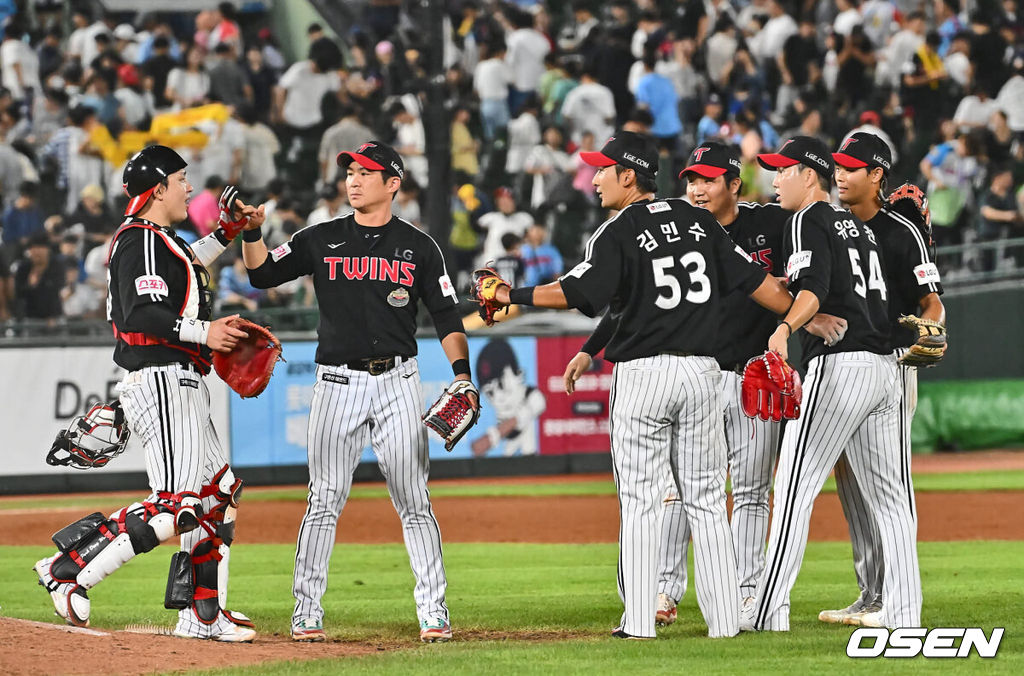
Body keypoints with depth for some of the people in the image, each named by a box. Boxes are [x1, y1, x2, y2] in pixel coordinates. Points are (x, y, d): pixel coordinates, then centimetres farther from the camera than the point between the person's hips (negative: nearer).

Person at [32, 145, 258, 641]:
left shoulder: (159, 240, 18)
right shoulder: (141, 241, -13)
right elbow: (142, 315, -25)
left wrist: (226, 234, 37)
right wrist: (202, 332, -28)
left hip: (183, 388, 11)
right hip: (161, 382, -11)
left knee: (217, 494, 14)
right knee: (175, 505, -18)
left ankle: (204, 615, 18)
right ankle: (70, 568, -15)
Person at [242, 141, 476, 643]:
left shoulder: (418, 247, 7)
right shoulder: (320, 240, 8)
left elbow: (446, 314, 4)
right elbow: (263, 274, 3)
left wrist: (461, 370, -10)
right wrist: (251, 234, -15)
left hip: (397, 381, 0)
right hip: (338, 383, 0)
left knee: (413, 502, -1)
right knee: (324, 502, -2)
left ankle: (433, 612, 4)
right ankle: (306, 613, 2)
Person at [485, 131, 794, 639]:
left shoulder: (619, 232, -6)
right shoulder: (698, 221, 10)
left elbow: (579, 292, -19)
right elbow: (752, 278, 10)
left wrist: (514, 297, -14)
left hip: (643, 373, -4)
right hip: (702, 369, 4)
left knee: (640, 501, 0)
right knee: (707, 500, 8)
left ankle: (639, 620, -2)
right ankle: (724, 618, 5)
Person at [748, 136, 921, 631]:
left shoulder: (809, 220, -3)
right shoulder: (860, 225, 23)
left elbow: (815, 288, -21)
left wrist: (785, 328, -35)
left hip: (839, 364, -8)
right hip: (884, 364, 8)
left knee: (794, 488, -8)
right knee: (887, 495, 9)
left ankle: (769, 612, -12)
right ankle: (905, 613, 5)